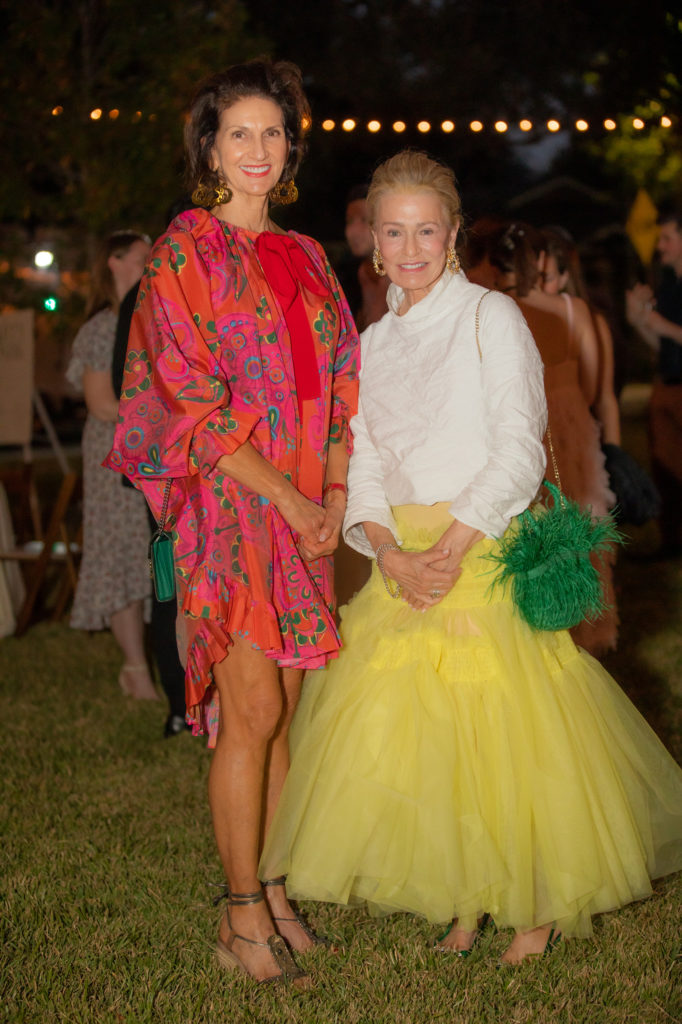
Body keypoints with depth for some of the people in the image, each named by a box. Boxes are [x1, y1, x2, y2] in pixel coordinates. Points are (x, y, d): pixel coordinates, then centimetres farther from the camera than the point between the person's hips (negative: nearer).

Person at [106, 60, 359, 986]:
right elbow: (196, 403, -10)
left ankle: (273, 891, 18)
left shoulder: (304, 258, 15)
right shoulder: (185, 252, -3)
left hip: (303, 511, 6)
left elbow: (340, 380, 14)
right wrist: (287, 497, -12)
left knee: (280, 713, 9)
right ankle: (243, 919, 3)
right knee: (252, 712, -6)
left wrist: (336, 496, 0)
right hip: (229, 503, -5)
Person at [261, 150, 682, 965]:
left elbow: (520, 453, -9)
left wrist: (451, 548, -18)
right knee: (413, 727, 1)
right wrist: (391, 553, -10)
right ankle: (467, 899, 16)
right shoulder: (372, 343, 12)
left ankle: (538, 905, 13)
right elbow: (360, 464, 8)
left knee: (502, 727, -4)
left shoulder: (492, 318, -3)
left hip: (488, 552, -5)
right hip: (403, 561, 5)